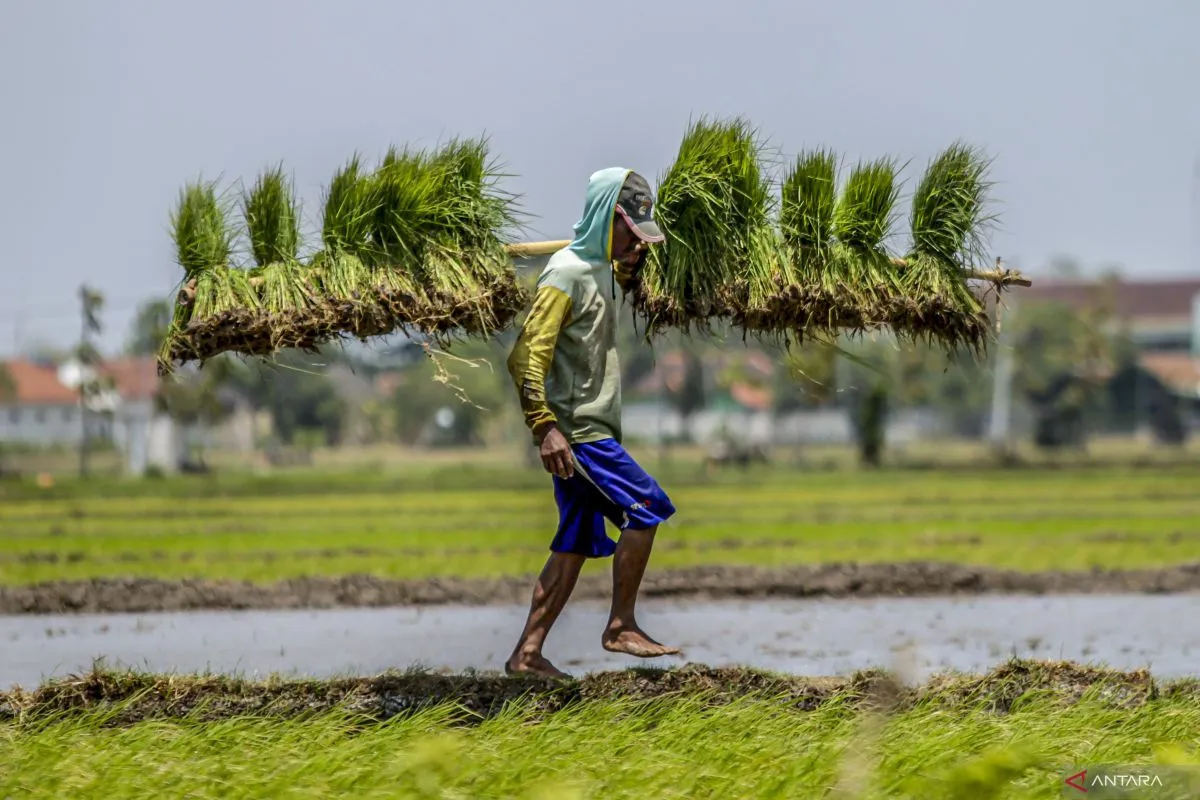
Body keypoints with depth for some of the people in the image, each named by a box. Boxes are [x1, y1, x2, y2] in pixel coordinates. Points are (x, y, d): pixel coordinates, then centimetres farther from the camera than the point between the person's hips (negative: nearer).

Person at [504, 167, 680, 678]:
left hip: (594, 429, 9)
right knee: (647, 507, -12)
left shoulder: (602, 270, 14)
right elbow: (527, 354, -21)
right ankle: (620, 627, -5)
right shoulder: (566, 274, -14)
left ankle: (527, 653, 8)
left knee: (576, 543, 7)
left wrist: (632, 262, 19)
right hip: (575, 431, -9)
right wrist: (544, 427, -27)